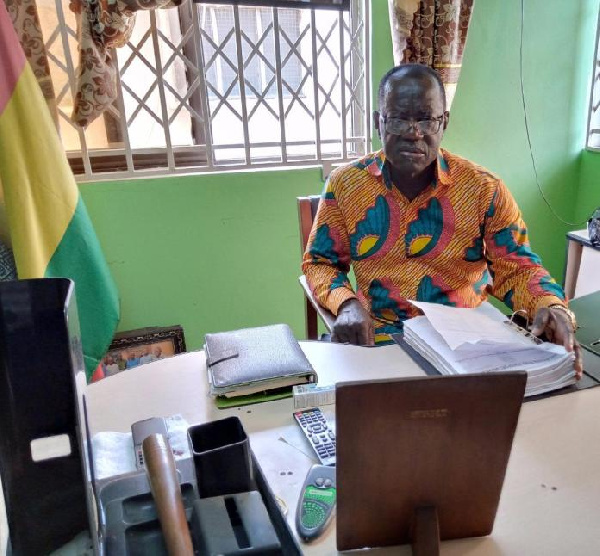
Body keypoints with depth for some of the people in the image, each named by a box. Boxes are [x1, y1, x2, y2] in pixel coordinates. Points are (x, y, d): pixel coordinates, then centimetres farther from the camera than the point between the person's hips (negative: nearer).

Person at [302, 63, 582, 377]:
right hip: (375, 339, 0)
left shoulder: (484, 189, -3)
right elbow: (320, 262, 5)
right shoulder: (345, 185, -1)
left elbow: (516, 267, 2)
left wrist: (551, 306, -20)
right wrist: (346, 303, -15)